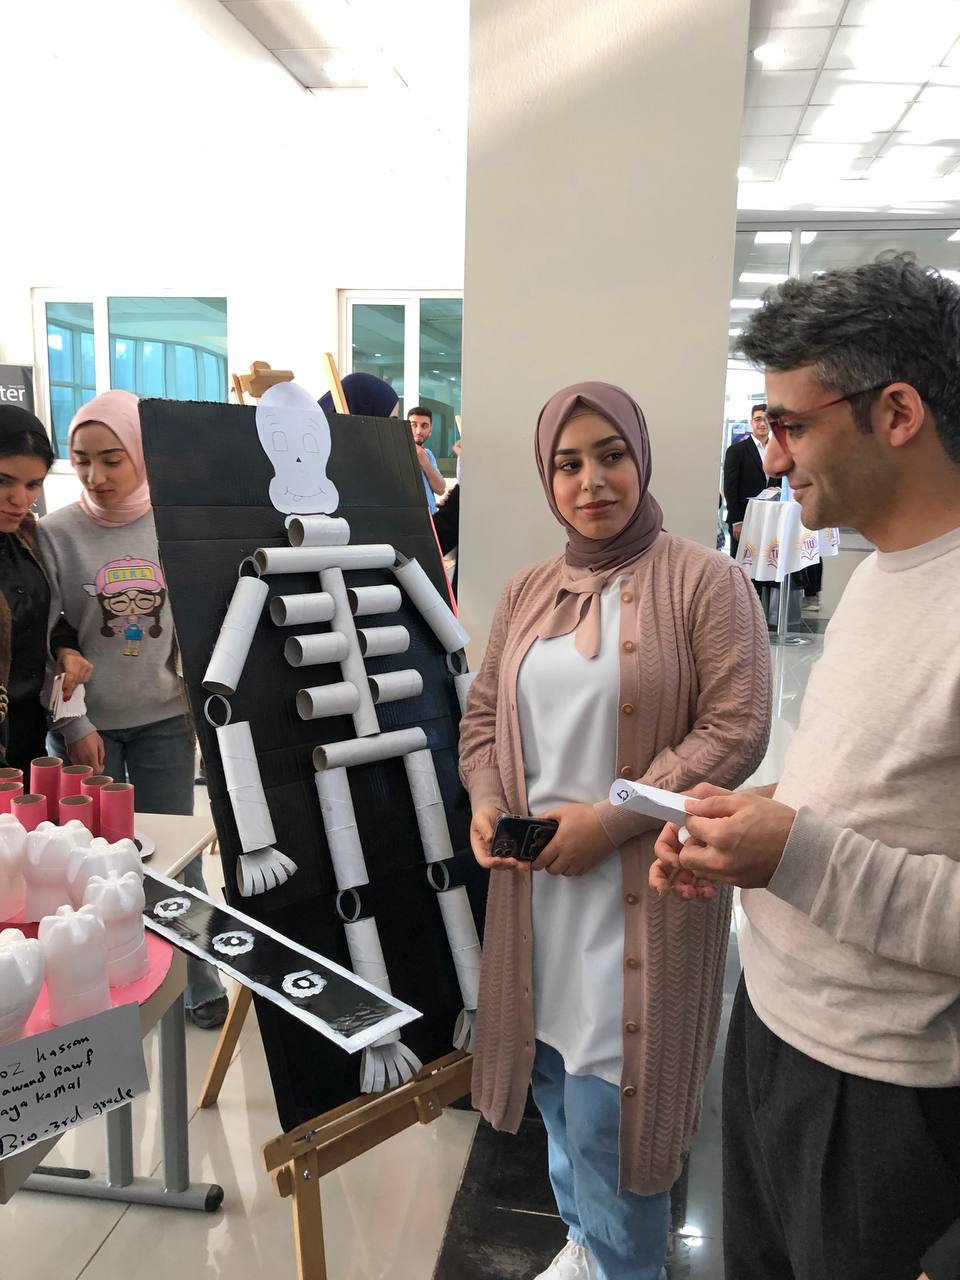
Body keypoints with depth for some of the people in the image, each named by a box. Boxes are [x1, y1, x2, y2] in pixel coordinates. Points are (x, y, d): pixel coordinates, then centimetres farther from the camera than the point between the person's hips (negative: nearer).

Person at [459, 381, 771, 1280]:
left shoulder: (705, 581, -8)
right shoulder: (526, 591, 9)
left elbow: (736, 731, -13)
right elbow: (483, 711, 15)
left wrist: (609, 818, -18)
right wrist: (484, 802, -4)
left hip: (639, 886, -5)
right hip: (534, 880, 5)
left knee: (607, 1095, 1)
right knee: (554, 1075, 17)